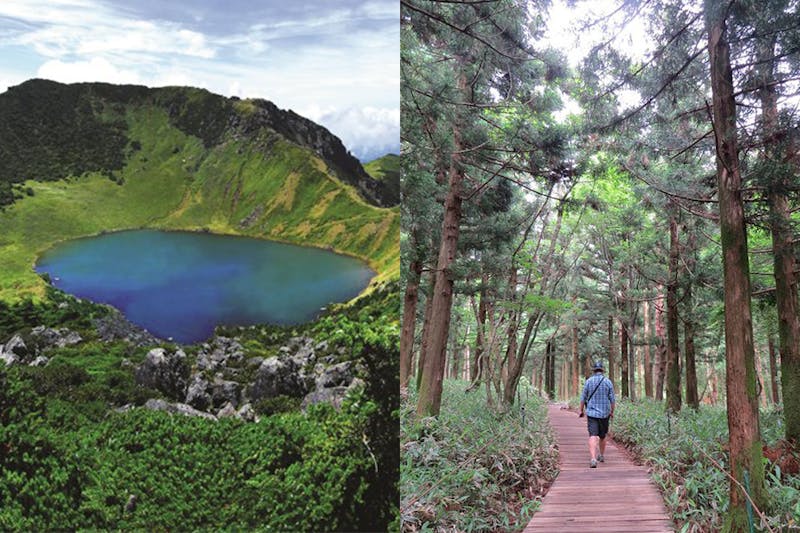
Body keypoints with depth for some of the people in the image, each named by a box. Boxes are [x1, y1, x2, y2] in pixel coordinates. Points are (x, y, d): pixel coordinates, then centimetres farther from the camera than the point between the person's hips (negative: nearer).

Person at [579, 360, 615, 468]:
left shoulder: (588, 381, -3)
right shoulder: (608, 382, -3)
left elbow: (583, 398, 1)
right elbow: (612, 399, 0)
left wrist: (581, 410, 14)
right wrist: (612, 412, 14)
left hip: (591, 413, -2)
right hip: (604, 413, 2)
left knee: (593, 436, -8)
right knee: (602, 436, 20)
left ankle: (593, 459, -24)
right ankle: (602, 455, 37)